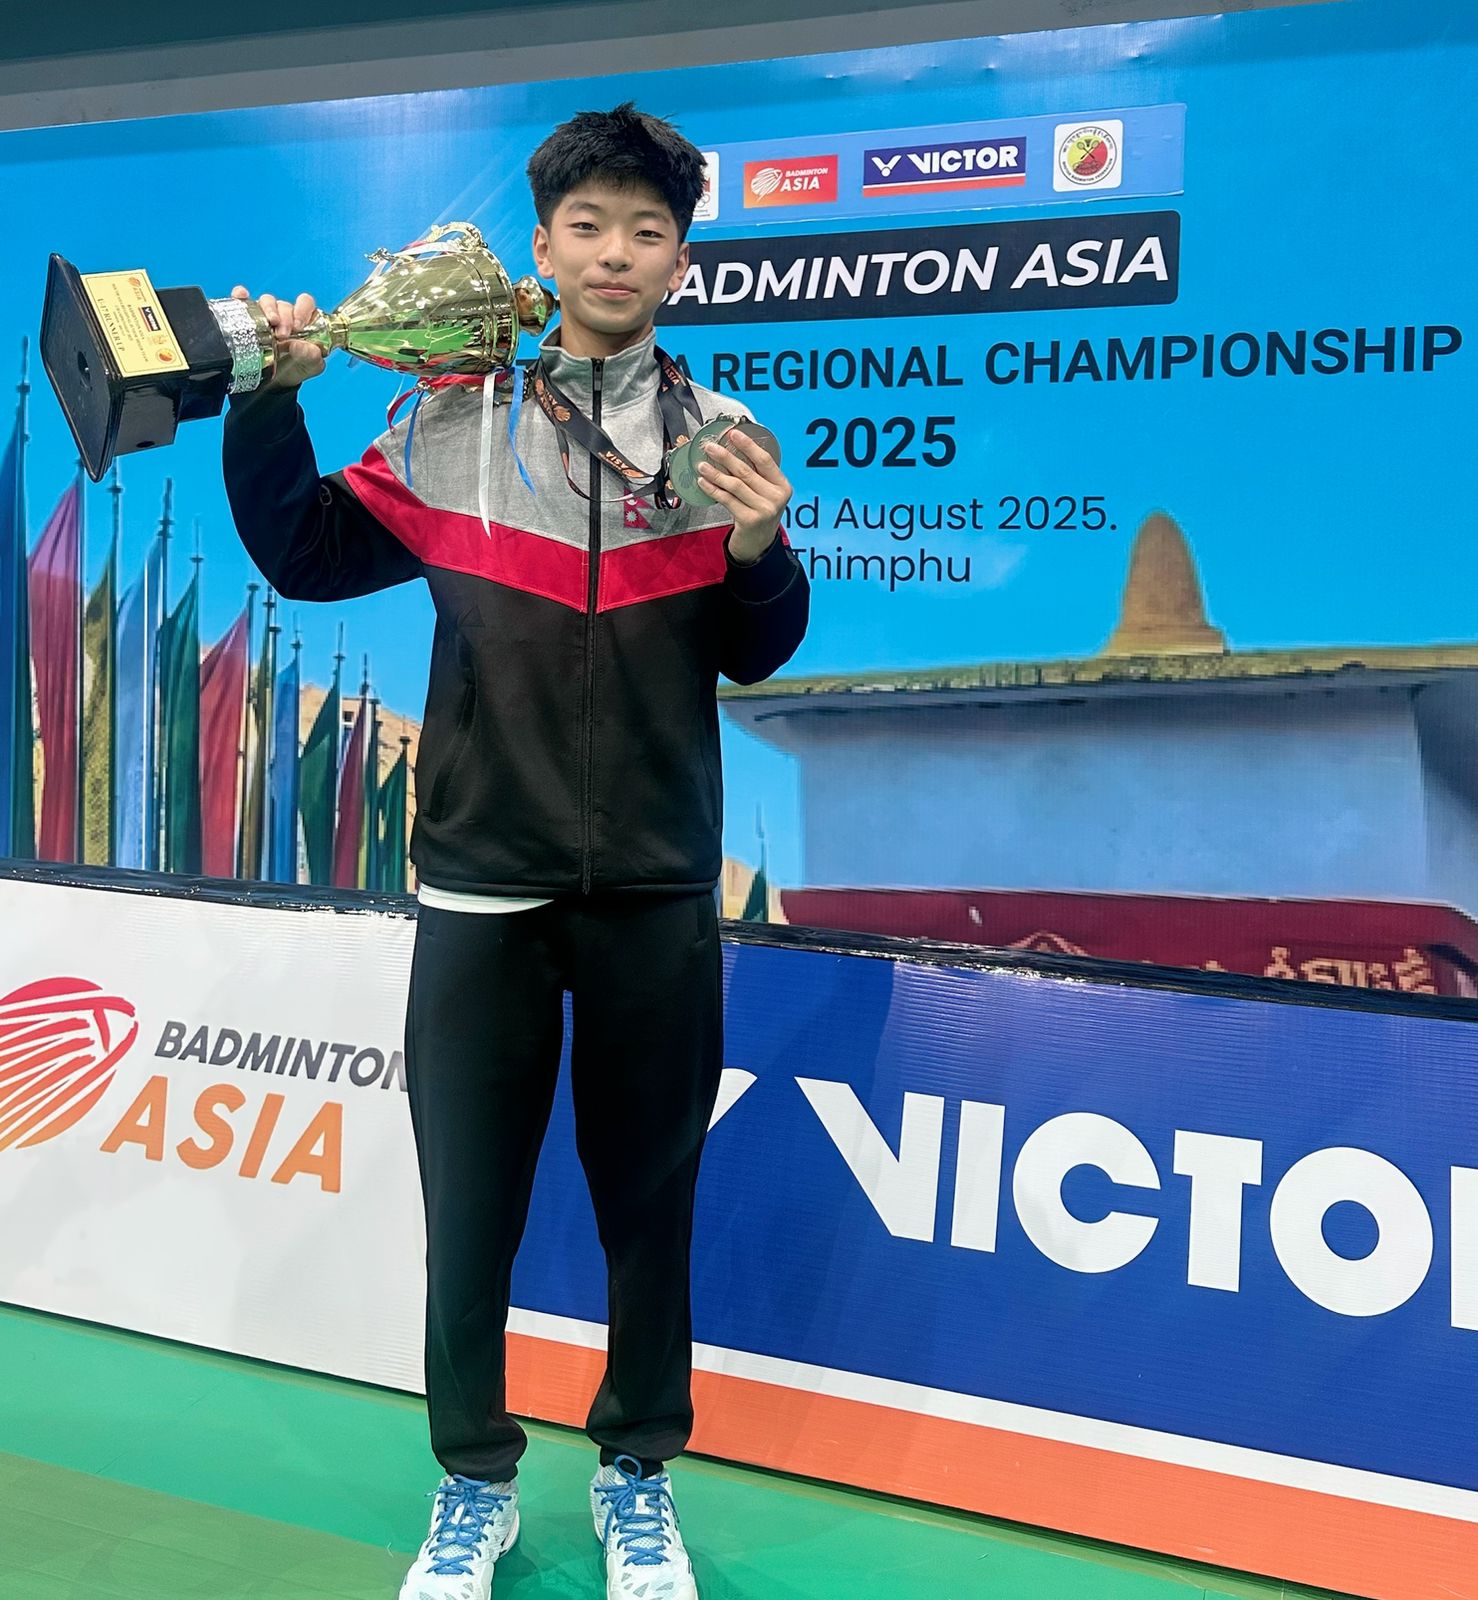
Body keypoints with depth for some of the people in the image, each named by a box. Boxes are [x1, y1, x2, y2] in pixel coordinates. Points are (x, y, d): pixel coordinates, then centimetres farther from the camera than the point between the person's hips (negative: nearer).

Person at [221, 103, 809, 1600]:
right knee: (467, 1205, 9)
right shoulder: (455, 424, 2)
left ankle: (637, 1476, 34)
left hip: (657, 893, 1)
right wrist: (271, 399, -4)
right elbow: (303, 552, 7)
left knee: (649, 1198, 12)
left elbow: (752, 658, 4)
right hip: (483, 887, 0)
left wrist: (760, 550, -14)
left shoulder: (717, 438, 3)